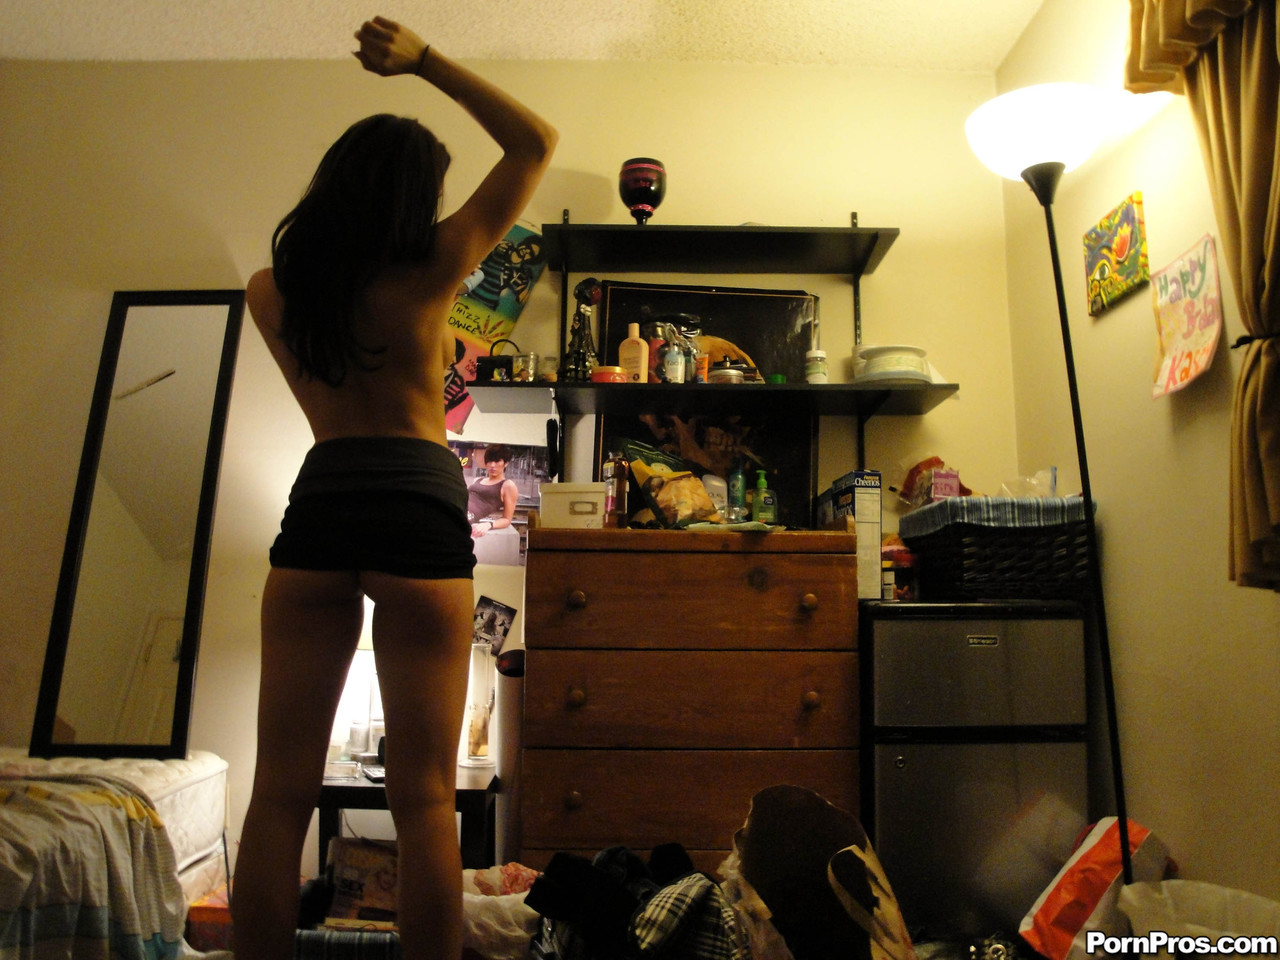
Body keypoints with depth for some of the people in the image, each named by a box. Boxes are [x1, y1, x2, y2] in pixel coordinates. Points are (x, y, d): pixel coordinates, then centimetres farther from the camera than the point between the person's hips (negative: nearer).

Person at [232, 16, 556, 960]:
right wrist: (424, 60, 10)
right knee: (424, 795, 3)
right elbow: (535, 143, 8)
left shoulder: (270, 291, 9)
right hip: (418, 511, -3)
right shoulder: (432, 271, -1)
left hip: (316, 505, 4)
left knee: (281, 791, 9)